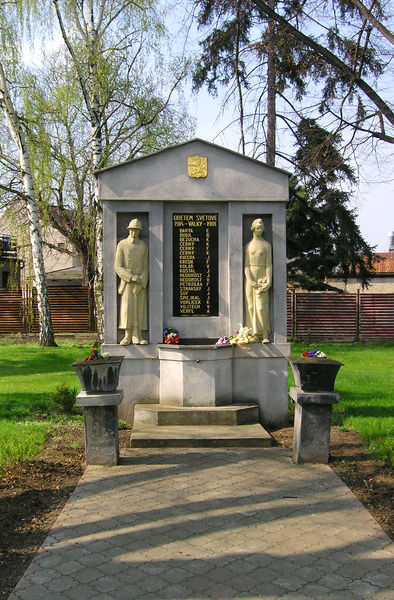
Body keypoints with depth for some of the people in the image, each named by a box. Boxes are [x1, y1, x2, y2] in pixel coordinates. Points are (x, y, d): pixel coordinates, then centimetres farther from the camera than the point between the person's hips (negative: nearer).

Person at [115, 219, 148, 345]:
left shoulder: (144, 246, 4)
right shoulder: (122, 245, -2)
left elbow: (145, 267, 3)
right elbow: (118, 267, -7)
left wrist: (141, 283, -11)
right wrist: (132, 277, -18)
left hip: (141, 283, 2)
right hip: (127, 281, -2)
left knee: (139, 308, -1)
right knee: (127, 308, -8)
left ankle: (137, 336, 2)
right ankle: (128, 336, -3)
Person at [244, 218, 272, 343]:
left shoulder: (267, 245, 6)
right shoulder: (248, 245, 12)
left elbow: (269, 264, 0)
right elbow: (246, 265, 6)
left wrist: (269, 281, -11)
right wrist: (250, 280, -9)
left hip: (262, 277, -3)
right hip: (250, 277, 3)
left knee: (261, 307, -11)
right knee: (251, 306, -2)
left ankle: (265, 335, -11)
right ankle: (254, 334, -1)